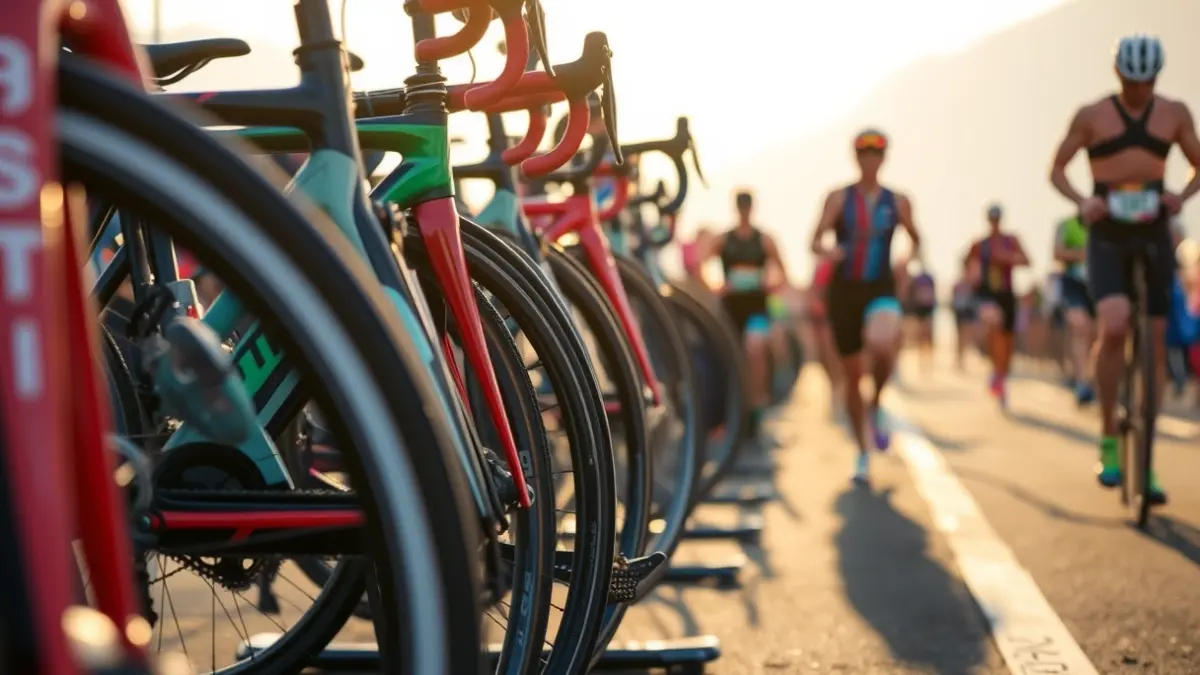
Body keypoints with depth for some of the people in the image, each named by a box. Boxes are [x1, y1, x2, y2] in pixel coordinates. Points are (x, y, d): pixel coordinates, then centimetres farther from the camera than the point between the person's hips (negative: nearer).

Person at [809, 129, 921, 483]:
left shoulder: (897, 201, 4)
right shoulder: (839, 197, 0)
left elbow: (915, 239, 19)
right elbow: (815, 241, -9)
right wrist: (827, 250, -31)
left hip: (881, 290, -1)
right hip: (845, 290, 1)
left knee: (882, 345, -34)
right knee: (852, 375, 7)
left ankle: (876, 406, -4)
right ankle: (862, 453, 24)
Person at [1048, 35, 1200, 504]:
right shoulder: (1091, 115, 2)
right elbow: (1057, 170, 5)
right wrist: (1081, 201, -15)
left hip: (1154, 234, 3)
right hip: (1107, 234, -2)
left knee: (1156, 343, 2)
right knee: (1115, 327, -26)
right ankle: (1109, 439, -9)